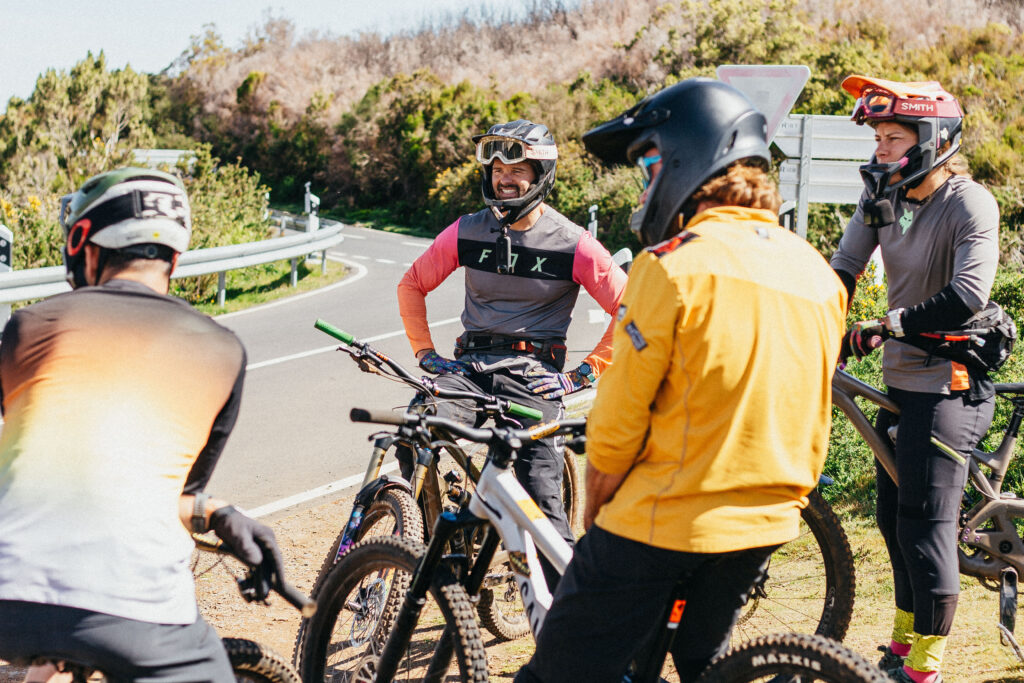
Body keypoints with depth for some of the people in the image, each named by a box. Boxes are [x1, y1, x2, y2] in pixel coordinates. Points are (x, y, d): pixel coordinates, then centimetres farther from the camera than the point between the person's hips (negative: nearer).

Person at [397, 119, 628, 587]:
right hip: (470, 367, 3)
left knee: (540, 494, -14)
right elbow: (412, 285, 19)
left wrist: (584, 374, -5)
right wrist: (425, 352, 10)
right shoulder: (466, 233, 6)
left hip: (532, 374, -3)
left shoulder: (572, 244, -3)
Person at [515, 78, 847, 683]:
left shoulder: (675, 267, -15)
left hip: (659, 525, -7)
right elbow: (813, 422, 13)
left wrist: (594, 516, 2)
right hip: (762, 529, 8)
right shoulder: (819, 275, 6)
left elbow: (616, 427, -12)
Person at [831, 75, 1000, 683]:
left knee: (926, 524, -6)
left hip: (949, 384, -8)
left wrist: (888, 326, -23)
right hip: (902, 380, 8)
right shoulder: (883, 198, 5)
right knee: (895, 518, 16)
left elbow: (968, 295, -27)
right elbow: (842, 269, 2)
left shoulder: (969, 204, -16)